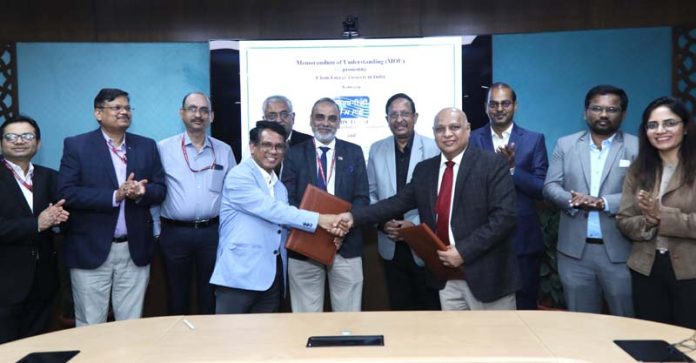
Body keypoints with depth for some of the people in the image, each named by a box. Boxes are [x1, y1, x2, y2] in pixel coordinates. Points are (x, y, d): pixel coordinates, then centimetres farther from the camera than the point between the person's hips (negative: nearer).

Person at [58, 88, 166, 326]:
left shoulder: (147, 146, 9)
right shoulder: (76, 145, -1)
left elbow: (160, 189, 7)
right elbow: (67, 193, -10)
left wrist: (141, 192, -15)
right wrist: (115, 195, -19)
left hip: (135, 250, 3)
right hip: (91, 249, -2)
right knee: (90, 326, 7)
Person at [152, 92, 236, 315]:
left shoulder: (224, 151, 6)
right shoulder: (163, 148, 0)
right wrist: (156, 230, 2)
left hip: (213, 232, 1)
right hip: (174, 233, -1)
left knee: (210, 295, 10)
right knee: (177, 295, 10)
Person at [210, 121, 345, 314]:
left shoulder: (280, 186, 18)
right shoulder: (239, 176, -8)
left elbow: (284, 220, 13)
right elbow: (271, 210, -18)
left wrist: (326, 233, -2)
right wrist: (318, 219, -17)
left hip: (272, 275, 7)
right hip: (240, 273, -7)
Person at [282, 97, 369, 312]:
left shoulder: (354, 152, 10)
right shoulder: (295, 154, 7)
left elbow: (362, 197, 4)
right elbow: (287, 198, 0)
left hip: (346, 245, 1)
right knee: (306, 317, 7)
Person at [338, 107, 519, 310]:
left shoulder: (492, 164, -8)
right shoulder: (424, 170, 9)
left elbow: (504, 216, -15)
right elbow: (398, 202, 10)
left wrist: (464, 250, -21)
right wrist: (354, 216, 0)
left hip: (486, 275, -5)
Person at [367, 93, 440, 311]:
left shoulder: (433, 149, -9)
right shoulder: (377, 149, 3)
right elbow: (371, 194, 8)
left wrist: (416, 223, -17)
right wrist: (382, 222, -8)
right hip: (391, 246, 3)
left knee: (430, 306, 11)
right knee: (399, 306, 16)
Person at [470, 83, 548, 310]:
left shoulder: (534, 140, 1)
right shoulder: (472, 139, 2)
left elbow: (542, 189, -5)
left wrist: (512, 168, -18)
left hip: (523, 238, 0)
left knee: (524, 307, 12)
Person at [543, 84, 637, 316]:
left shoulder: (637, 147, 1)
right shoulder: (565, 145, 8)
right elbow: (550, 187, 2)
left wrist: (603, 202, -21)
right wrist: (573, 200, -17)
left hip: (620, 250, -2)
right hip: (575, 249, 2)